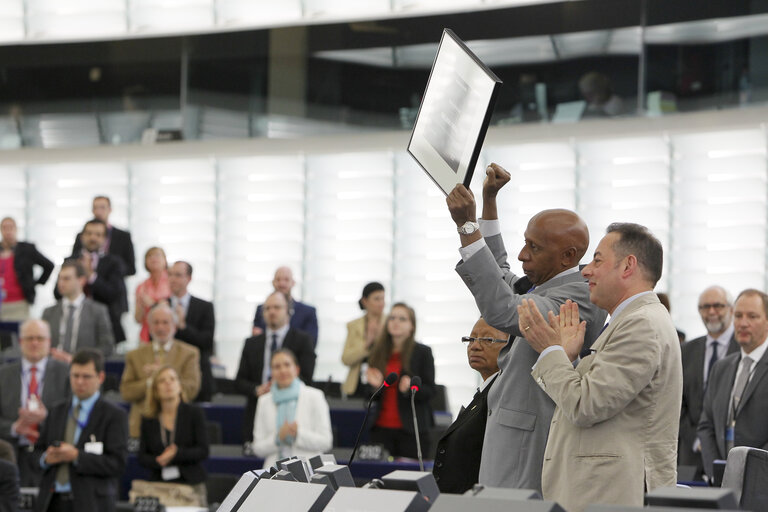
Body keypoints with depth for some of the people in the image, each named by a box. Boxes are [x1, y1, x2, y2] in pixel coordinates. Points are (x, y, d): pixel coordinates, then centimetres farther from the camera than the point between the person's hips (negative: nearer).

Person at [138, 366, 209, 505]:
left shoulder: (195, 413, 5)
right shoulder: (148, 420, 12)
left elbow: (203, 451, -2)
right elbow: (142, 457, 8)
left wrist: (177, 454, -17)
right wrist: (157, 461, -13)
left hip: (191, 484, -2)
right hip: (159, 486, 2)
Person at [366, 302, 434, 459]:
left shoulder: (423, 352, 2)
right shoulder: (378, 352, 12)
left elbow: (430, 391, -2)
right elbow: (372, 397, 16)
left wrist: (410, 387, -20)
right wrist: (374, 385, -6)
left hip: (411, 429, -3)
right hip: (381, 427, 3)